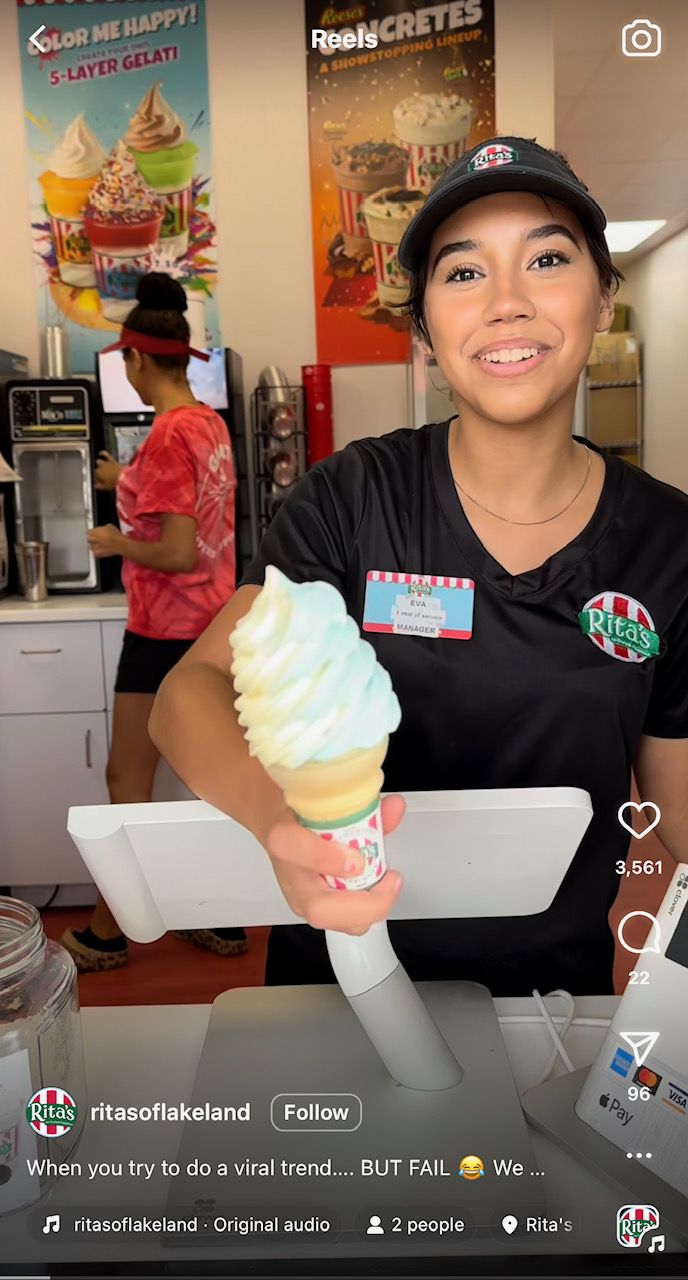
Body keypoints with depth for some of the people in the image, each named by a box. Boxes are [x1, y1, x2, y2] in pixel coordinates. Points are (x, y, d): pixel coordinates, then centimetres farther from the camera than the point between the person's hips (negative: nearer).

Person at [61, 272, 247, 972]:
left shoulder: (166, 435, -20)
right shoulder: (210, 423, 7)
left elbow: (176, 552, -23)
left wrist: (115, 543, -6)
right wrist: (129, 483, 30)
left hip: (166, 633, -9)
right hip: (213, 625, 9)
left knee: (127, 781, 6)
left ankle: (106, 935, 21)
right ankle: (225, 918, 27)